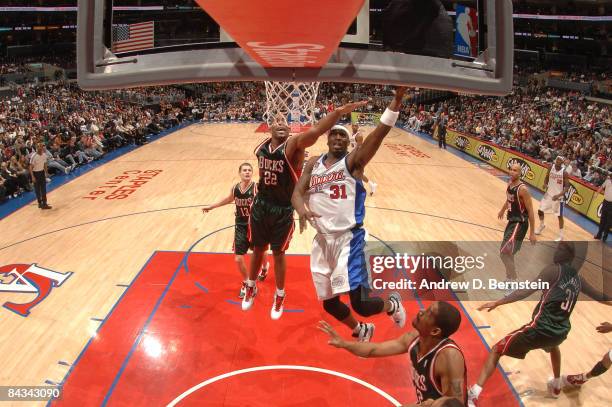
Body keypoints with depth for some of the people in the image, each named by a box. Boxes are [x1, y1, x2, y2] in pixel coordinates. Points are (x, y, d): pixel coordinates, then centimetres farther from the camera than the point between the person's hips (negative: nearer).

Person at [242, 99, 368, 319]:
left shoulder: (293, 145, -19)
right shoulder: (260, 148, -3)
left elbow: (314, 132, -37)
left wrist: (339, 112, -54)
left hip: (283, 210, -4)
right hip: (260, 206, 4)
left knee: (278, 254, 10)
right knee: (258, 250, 20)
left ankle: (279, 296, 32)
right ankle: (251, 288, 43)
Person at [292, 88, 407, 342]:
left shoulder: (353, 160, -4)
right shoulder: (314, 164, 11)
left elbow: (380, 133, -19)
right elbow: (297, 192, 2)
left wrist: (397, 99, -32)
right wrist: (302, 209, -22)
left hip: (349, 238, -5)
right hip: (322, 240, 5)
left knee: (360, 303, -13)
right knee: (329, 303, 16)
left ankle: (392, 305, 24)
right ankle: (361, 331, 47)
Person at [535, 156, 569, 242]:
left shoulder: (564, 173, -18)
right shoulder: (551, 168, -4)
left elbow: (567, 187, -16)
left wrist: (559, 195, -29)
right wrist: (545, 184, -12)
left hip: (558, 196, -5)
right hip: (549, 193, 5)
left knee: (559, 215, 0)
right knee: (540, 210, 9)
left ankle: (561, 236, 10)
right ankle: (541, 225, 37)